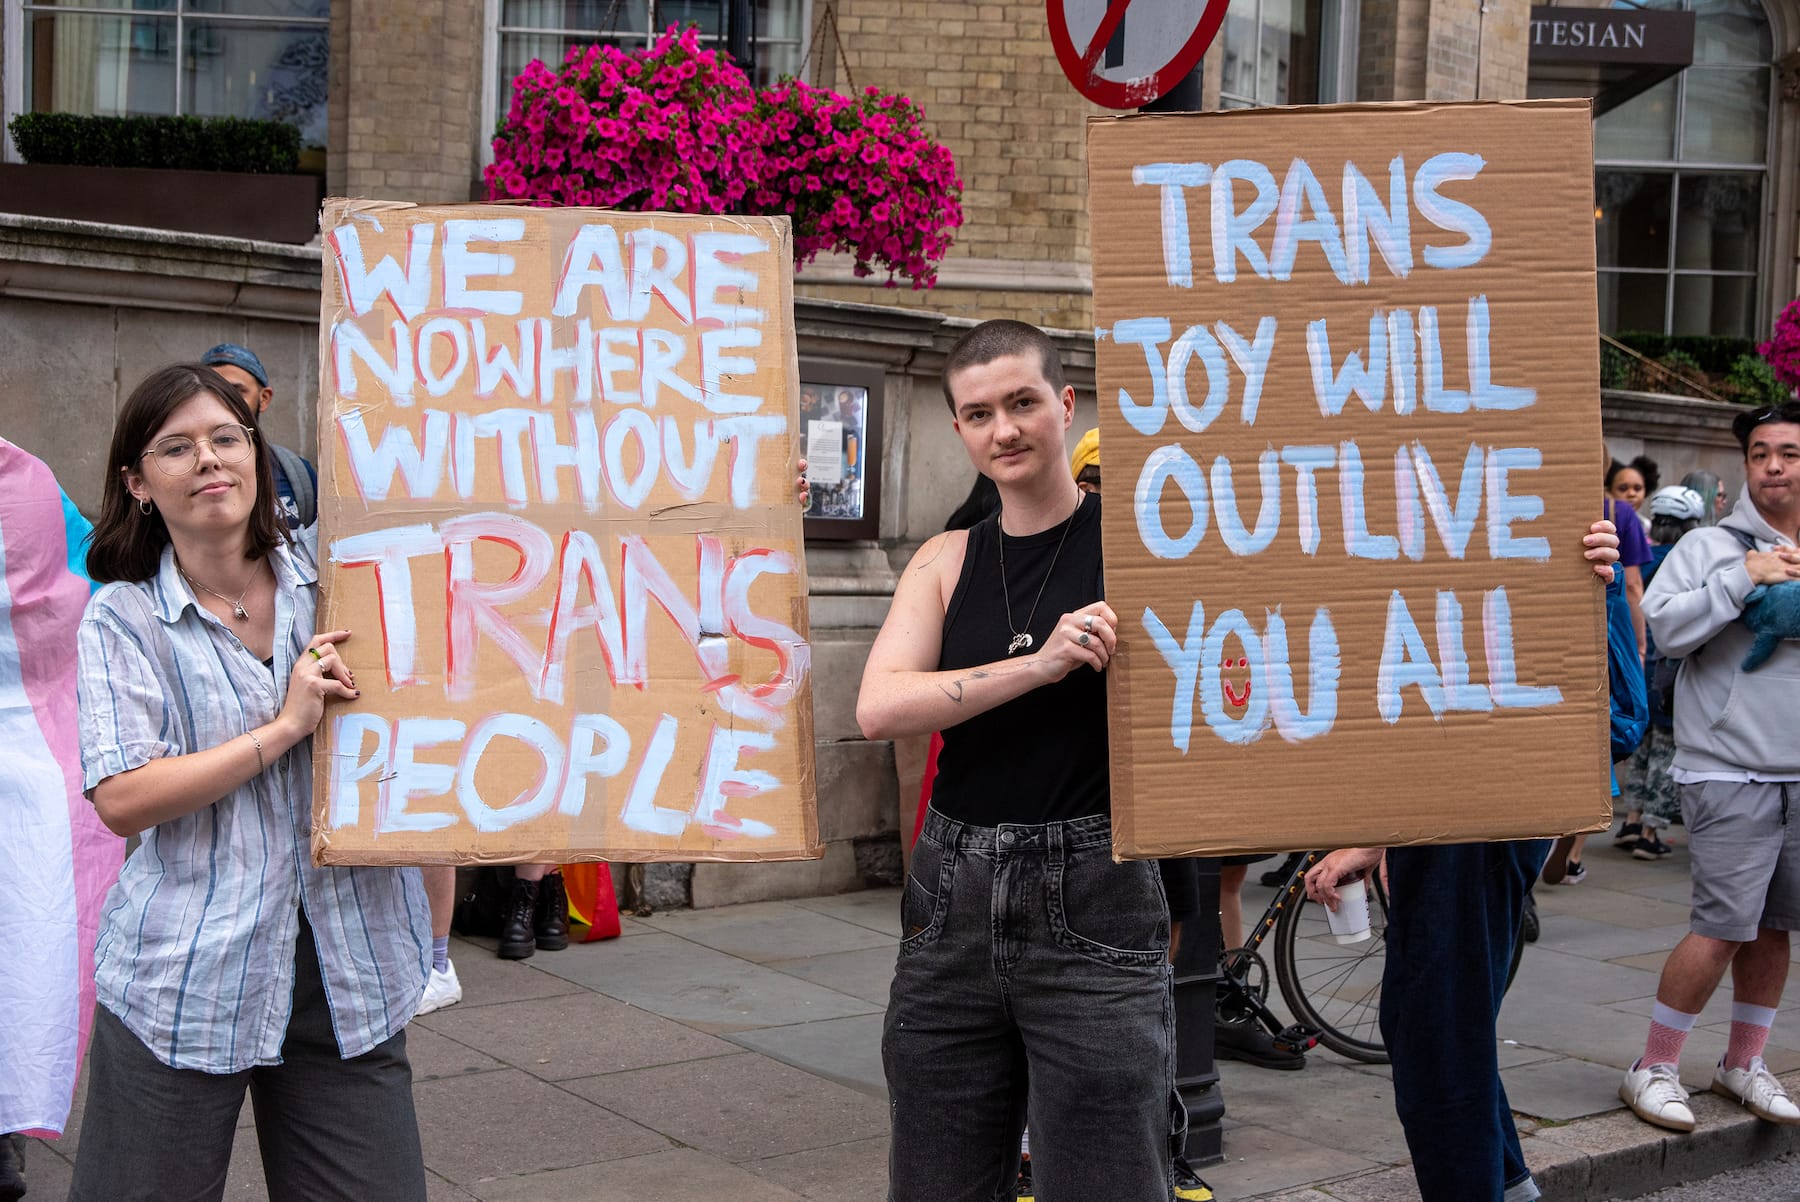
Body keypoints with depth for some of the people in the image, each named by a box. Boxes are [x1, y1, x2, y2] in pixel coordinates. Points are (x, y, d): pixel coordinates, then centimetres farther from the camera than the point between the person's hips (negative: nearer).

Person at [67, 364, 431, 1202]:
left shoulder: (334, 583, 7)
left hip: (345, 971, 2)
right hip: (185, 976, -2)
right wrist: (286, 726, -15)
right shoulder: (124, 617, 0)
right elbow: (120, 799, -11)